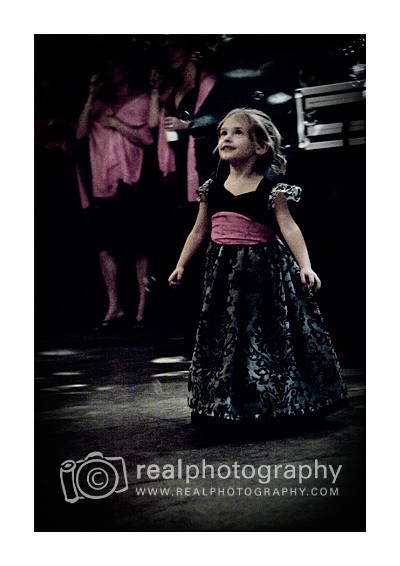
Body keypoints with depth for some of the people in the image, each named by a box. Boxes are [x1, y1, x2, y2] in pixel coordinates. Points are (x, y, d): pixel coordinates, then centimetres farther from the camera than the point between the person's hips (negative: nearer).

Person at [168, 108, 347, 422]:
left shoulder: (270, 189, -8)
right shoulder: (212, 189, 5)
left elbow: (289, 228, -14)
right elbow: (199, 231, 13)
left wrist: (305, 266, -24)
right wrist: (181, 265, 14)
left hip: (262, 270, -4)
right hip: (224, 272, 4)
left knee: (265, 333, 1)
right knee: (222, 334, 10)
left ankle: (274, 398, 17)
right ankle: (227, 398, 25)